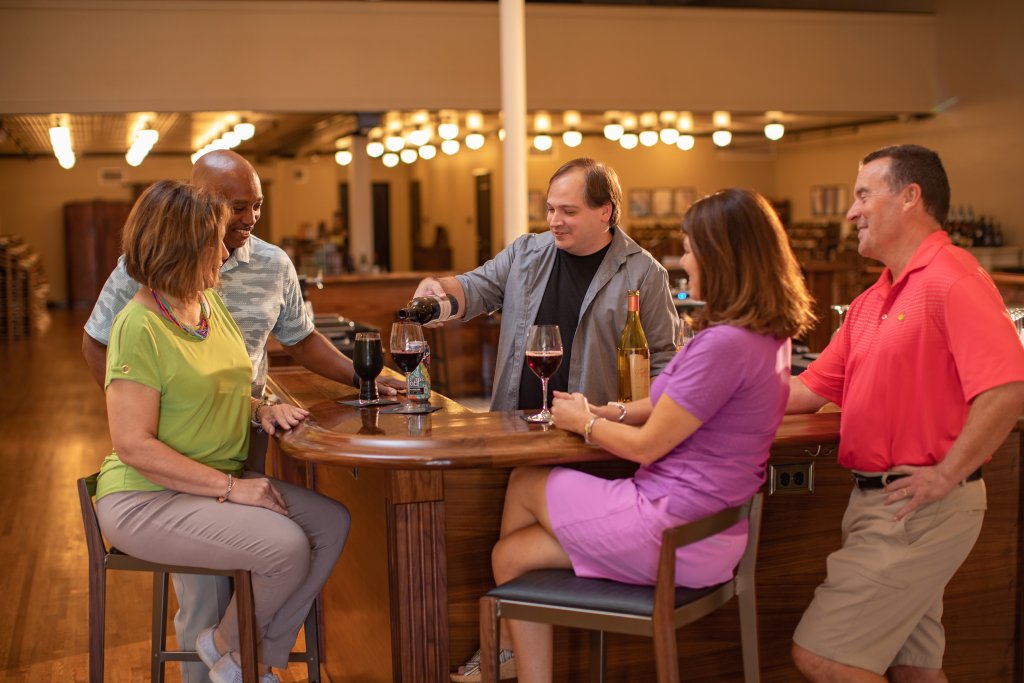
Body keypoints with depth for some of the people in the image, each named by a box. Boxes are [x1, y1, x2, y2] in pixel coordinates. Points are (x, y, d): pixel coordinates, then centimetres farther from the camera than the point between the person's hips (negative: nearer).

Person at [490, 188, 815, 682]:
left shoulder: (724, 344, -24)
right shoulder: (767, 336, 7)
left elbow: (646, 445, -18)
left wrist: (582, 423, 1)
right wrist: (605, 412, 9)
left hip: (673, 533, -9)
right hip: (709, 529, 9)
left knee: (523, 485, 12)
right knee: (514, 553, 12)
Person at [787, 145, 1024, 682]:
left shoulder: (952, 281, -15)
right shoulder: (872, 301, 15)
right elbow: (810, 389, 15)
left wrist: (946, 476, -22)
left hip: (918, 511, -9)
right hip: (878, 500, 9)